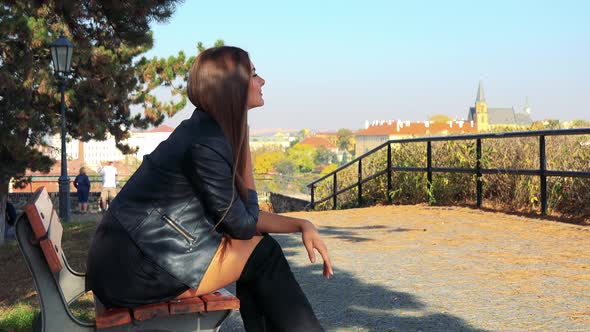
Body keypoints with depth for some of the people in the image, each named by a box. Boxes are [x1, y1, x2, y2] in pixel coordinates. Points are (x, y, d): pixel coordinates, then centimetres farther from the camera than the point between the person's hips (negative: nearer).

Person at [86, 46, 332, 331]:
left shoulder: (208, 130, 10)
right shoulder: (207, 144, -19)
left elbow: (245, 215, 13)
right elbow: (242, 226, -9)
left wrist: (301, 224, 4)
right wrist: (245, 153, -1)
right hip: (135, 268, -9)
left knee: (258, 248, 7)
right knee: (262, 253, -5)